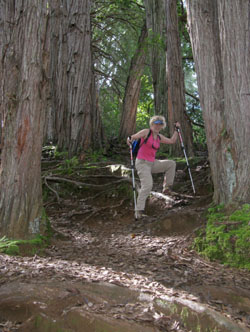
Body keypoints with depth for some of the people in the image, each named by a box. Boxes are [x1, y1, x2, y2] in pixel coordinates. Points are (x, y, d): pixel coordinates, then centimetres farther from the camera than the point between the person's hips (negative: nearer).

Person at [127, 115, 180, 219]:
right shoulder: (146, 132, -7)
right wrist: (129, 140, -33)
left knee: (171, 164, 2)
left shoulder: (159, 137, 12)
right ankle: (138, 210, -17)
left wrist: (176, 129, 21)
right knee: (147, 185, -22)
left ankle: (167, 187, 8)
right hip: (142, 163, -7)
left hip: (152, 163, 7)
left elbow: (172, 141, 23)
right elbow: (132, 138, -11)